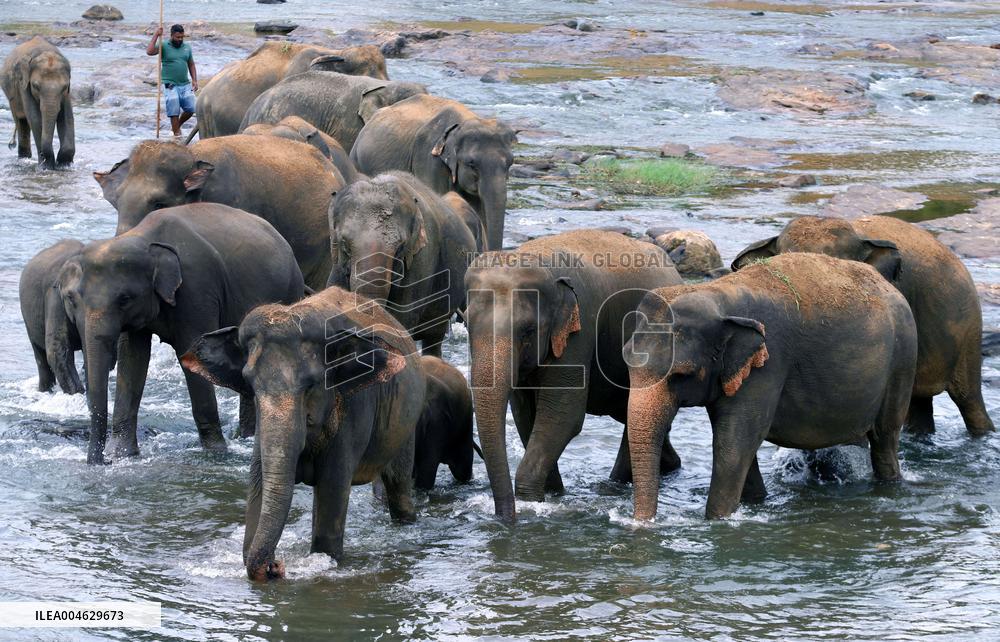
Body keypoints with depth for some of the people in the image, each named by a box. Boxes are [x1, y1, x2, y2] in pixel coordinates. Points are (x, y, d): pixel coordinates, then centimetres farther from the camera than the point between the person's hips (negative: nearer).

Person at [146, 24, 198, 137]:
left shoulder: (187, 47, 9)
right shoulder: (164, 47, -4)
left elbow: (191, 65, 16)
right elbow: (149, 51, -20)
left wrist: (194, 80, 5)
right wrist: (156, 36, -21)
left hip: (185, 84, 4)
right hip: (170, 85, -4)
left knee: (190, 109, -1)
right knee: (174, 111, -5)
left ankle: (177, 126, 23)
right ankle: (176, 133, 5)